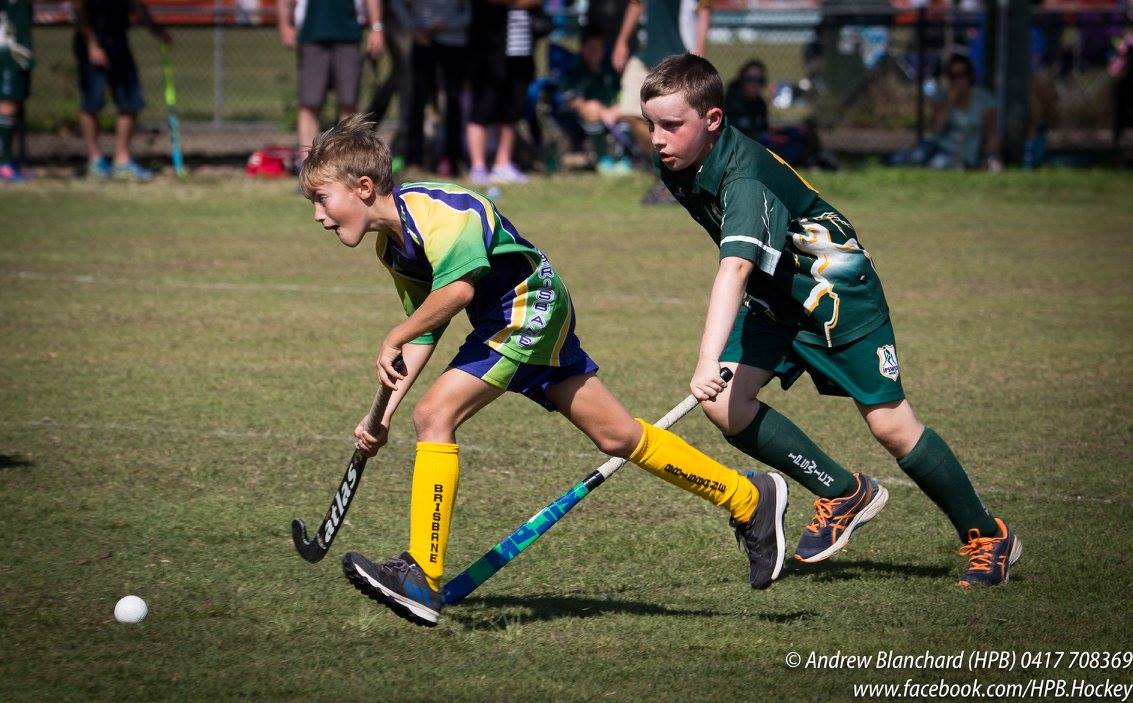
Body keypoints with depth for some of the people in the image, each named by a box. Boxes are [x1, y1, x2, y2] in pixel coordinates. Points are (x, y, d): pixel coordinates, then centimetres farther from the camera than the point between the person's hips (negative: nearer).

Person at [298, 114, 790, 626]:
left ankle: (421, 579, -17)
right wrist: (384, 414, 6)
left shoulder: (434, 210, -22)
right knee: (618, 436, 14)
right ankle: (751, 500, 25)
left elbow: (457, 289, -35)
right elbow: (425, 335, 14)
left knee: (435, 413, -19)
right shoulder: (390, 244, 8)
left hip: (529, 310, -10)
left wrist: (393, 342, -24)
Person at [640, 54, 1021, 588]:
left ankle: (987, 538, 13)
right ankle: (843, 493, 4)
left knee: (889, 423, -6)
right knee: (723, 404, -13)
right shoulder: (678, 168, -7)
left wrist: (710, 360, -62)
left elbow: (734, 267, -50)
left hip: (836, 289, -8)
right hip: (774, 299, 8)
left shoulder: (744, 177, -34)